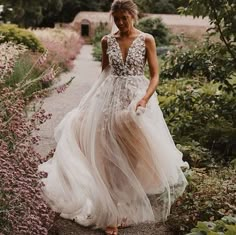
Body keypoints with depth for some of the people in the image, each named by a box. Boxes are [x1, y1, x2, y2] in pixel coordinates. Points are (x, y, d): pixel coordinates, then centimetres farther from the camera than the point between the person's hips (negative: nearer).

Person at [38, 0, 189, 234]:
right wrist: (95, 99, 15)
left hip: (137, 99, -1)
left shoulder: (147, 39, -2)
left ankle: (130, 209, 19)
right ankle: (113, 212, 9)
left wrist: (144, 99, -19)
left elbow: (155, 75, -3)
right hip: (111, 100, 2)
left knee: (135, 154, 2)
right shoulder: (107, 41, 5)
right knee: (110, 155, 0)